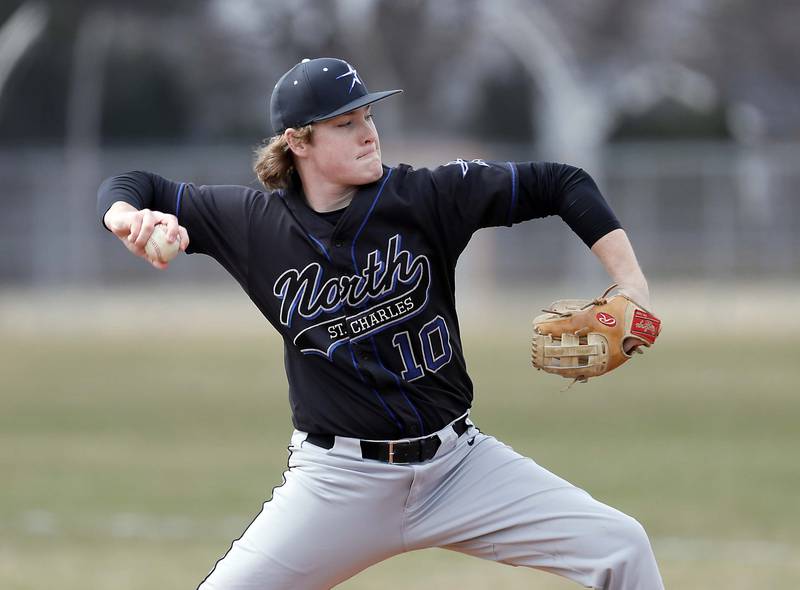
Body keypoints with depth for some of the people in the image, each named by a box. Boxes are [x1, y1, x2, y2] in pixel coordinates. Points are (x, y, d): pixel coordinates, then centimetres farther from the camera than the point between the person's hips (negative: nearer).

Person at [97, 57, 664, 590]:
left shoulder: (426, 196, -7)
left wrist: (631, 285, -12)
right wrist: (130, 219, -17)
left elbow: (559, 184, -3)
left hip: (459, 462, 1)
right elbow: (131, 187, 7)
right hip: (339, 481, 0)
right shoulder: (256, 222, -3)